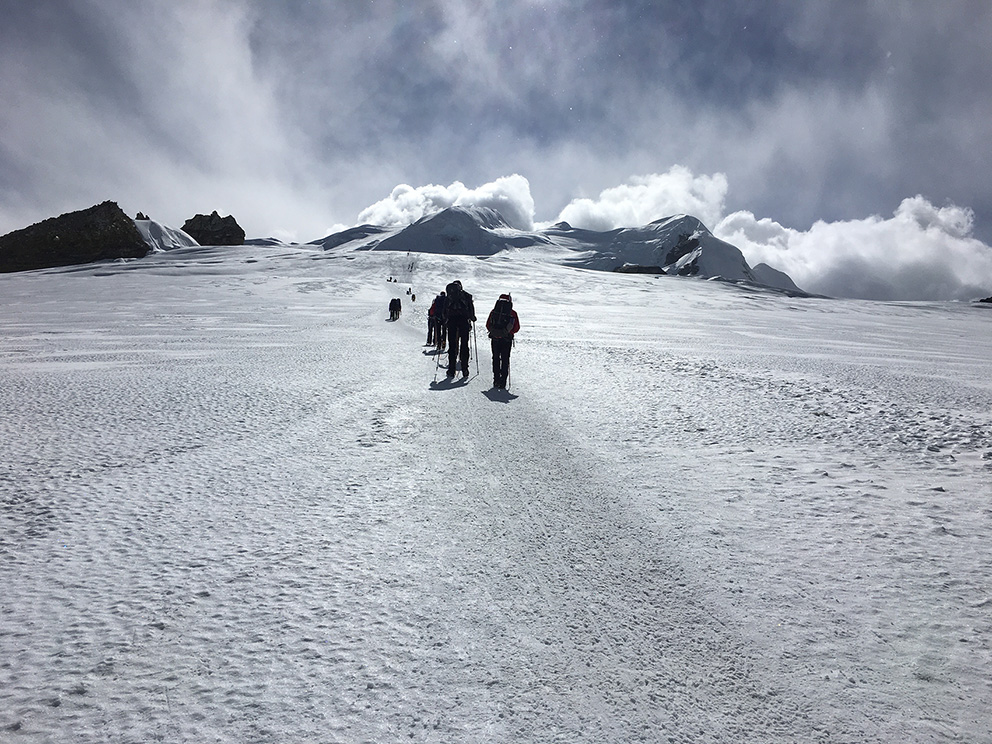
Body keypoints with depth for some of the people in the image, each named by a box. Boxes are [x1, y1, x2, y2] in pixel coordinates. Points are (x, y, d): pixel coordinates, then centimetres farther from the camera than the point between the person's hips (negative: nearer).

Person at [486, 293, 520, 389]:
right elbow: (516, 328, -1)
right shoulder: (512, 313, -4)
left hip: (495, 339, 2)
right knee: (505, 360, 6)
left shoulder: (494, 312, 0)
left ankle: (496, 380, 13)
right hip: (507, 340, -1)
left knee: (496, 359, 15)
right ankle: (502, 382, 1)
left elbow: (488, 325, 4)